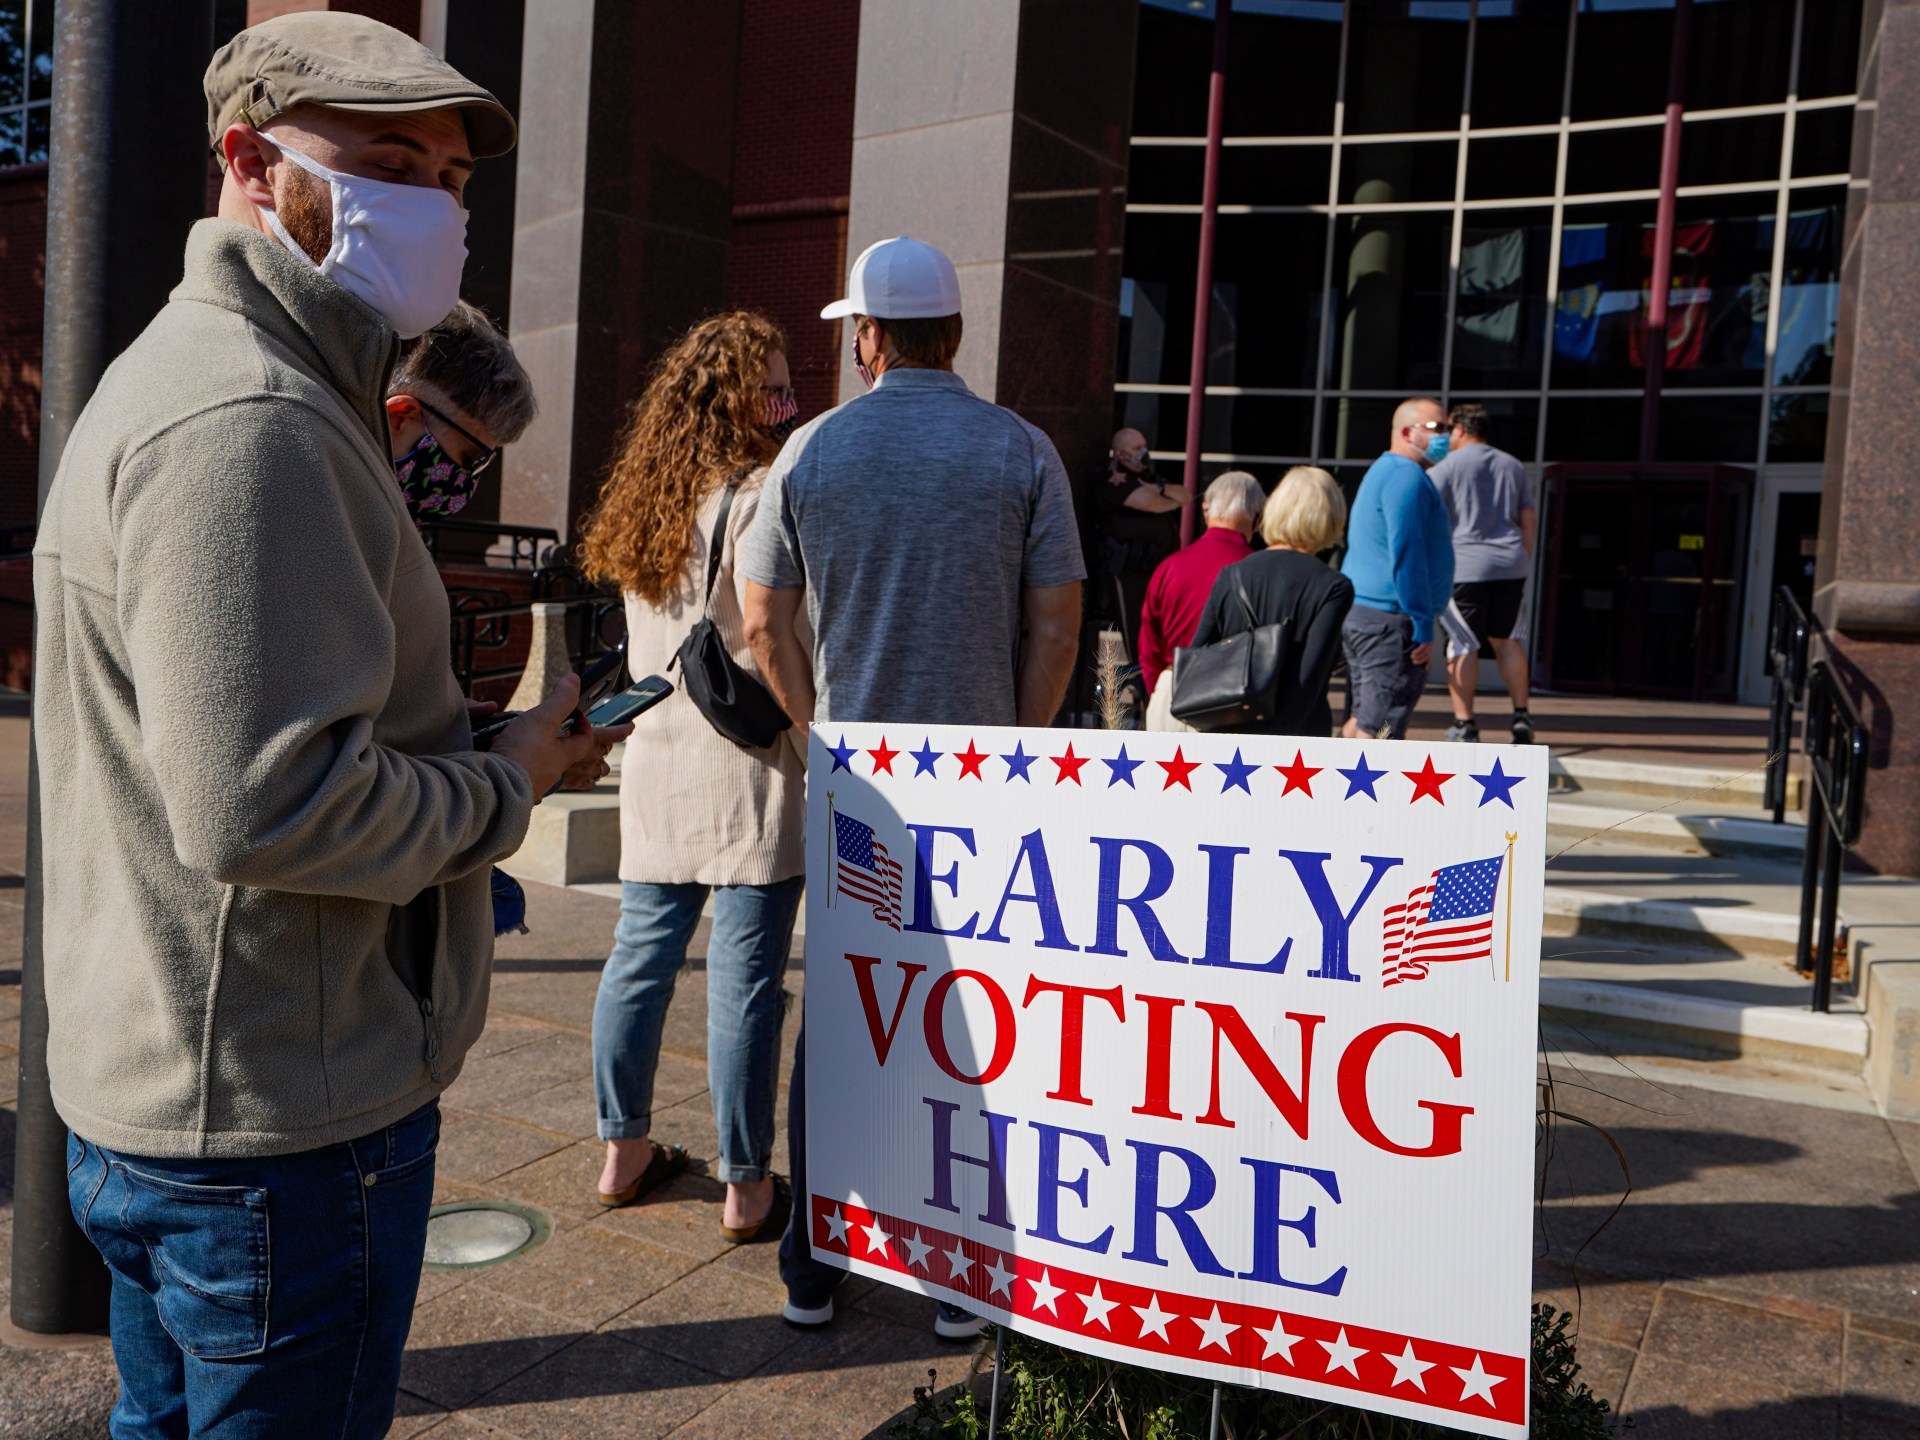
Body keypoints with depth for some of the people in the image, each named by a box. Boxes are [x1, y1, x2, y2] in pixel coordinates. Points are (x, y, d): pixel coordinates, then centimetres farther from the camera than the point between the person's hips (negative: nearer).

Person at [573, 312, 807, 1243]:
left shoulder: (647, 500, 13)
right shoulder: (758, 496, -11)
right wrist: (814, 728, -9)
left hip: (657, 759, 8)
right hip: (747, 764, -7)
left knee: (642, 954, 14)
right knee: (745, 975, -1)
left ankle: (624, 1152, 28)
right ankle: (746, 1189, 9)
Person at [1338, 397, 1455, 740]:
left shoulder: (1383, 471, 20)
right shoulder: (1407, 477, -13)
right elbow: (1406, 557, -20)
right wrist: (1423, 627, -19)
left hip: (1358, 610, 10)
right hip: (1389, 621, -10)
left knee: (1364, 717, 16)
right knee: (1381, 726, -8)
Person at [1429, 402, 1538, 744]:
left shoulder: (1447, 467, -1)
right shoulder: (1514, 466, 15)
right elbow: (1529, 518, 15)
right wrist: (1523, 560, 20)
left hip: (1465, 565, -5)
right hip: (1510, 564, 5)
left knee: (1463, 645, -2)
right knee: (1506, 640, 14)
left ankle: (1463, 724, -3)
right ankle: (1521, 714, 11)